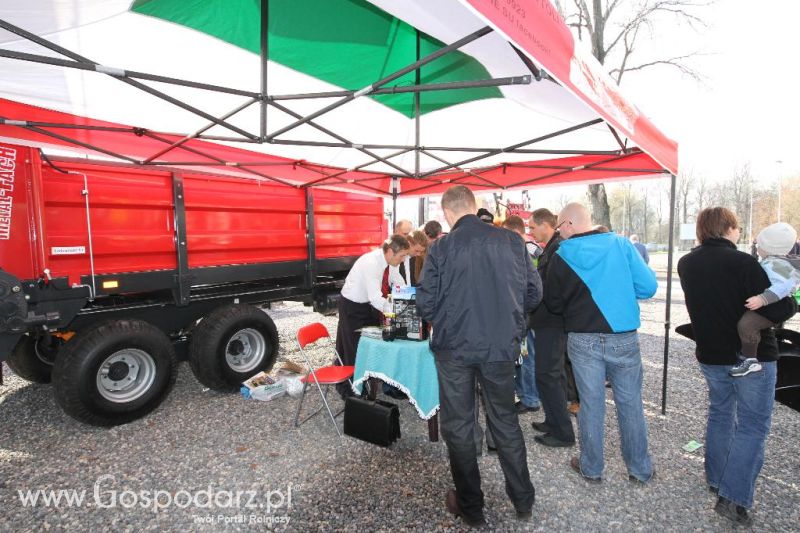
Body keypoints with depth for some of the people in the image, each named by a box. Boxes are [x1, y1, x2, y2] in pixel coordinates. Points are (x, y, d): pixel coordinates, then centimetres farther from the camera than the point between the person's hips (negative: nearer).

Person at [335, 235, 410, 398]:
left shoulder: (389, 261, -9)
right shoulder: (371, 263, -33)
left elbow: (400, 286, -2)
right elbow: (375, 299, -36)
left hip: (369, 303, 8)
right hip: (352, 305, -8)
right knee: (354, 348, 2)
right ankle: (347, 387, 18)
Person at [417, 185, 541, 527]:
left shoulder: (441, 248, -11)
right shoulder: (511, 240, -4)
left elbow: (425, 304, -10)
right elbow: (534, 293, 1)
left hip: (454, 348, -2)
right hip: (501, 347, 3)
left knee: (458, 426, 14)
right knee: (505, 422, 20)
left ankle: (470, 506, 29)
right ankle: (523, 501, 35)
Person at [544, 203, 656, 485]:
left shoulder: (561, 256, -6)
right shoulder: (620, 244, -4)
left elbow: (553, 304, 0)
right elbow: (648, 286, -6)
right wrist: (618, 291, 11)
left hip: (583, 340, -1)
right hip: (624, 338, 1)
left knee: (591, 404, 11)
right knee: (630, 404, 15)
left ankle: (591, 468, 26)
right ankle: (640, 469, 30)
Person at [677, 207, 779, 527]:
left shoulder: (686, 264, -2)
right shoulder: (743, 263, -21)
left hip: (710, 355, 6)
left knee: (720, 413, 23)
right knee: (752, 426, 6)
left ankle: (715, 478, 34)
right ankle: (734, 498, 4)